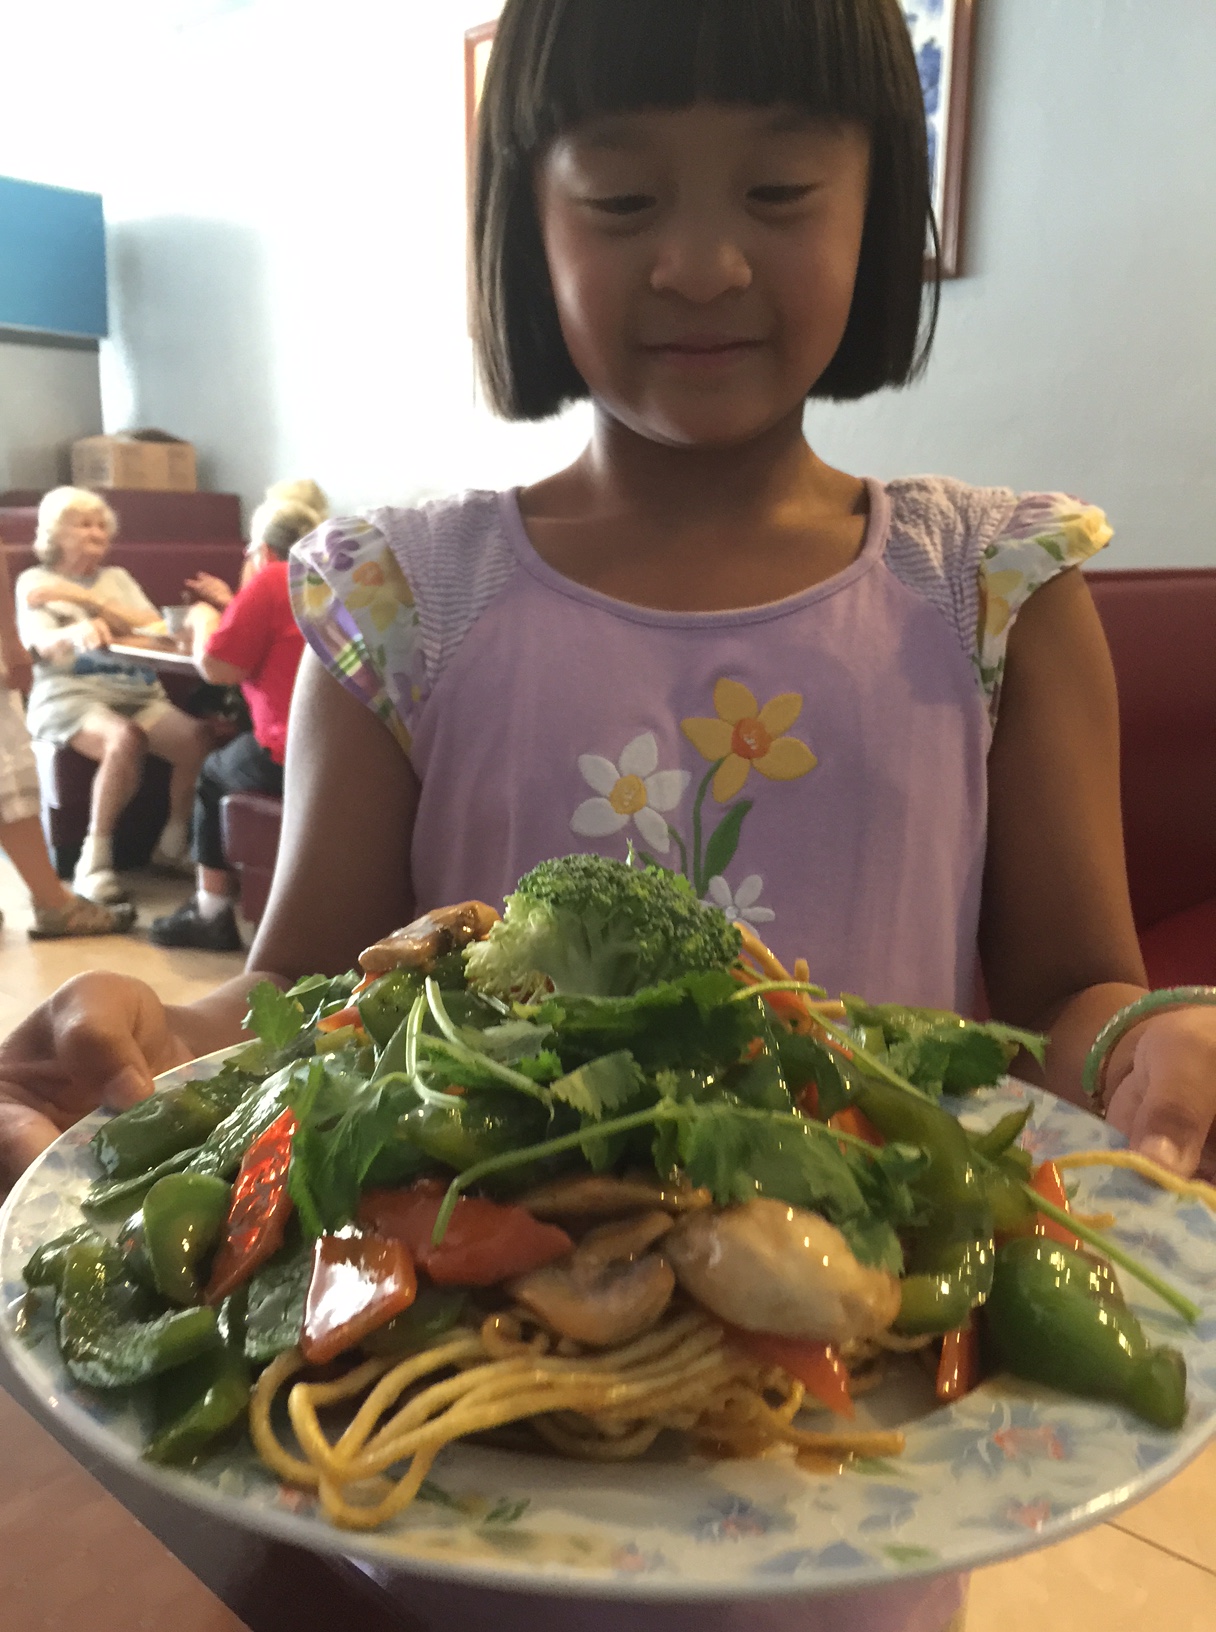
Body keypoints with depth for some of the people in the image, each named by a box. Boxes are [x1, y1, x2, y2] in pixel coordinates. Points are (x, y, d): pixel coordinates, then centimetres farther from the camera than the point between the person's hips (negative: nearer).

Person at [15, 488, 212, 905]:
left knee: (197, 738, -27)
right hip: (71, 695, -4)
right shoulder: (35, 581, 11)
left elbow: (155, 629, 5)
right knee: (125, 739, -38)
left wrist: (84, 596, -3)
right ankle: (95, 858, -28)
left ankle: (174, 843, -9)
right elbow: (45, 646, -7)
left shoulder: (118, 577, 23)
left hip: (138, 693, 4)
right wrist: (76, 631, -32)